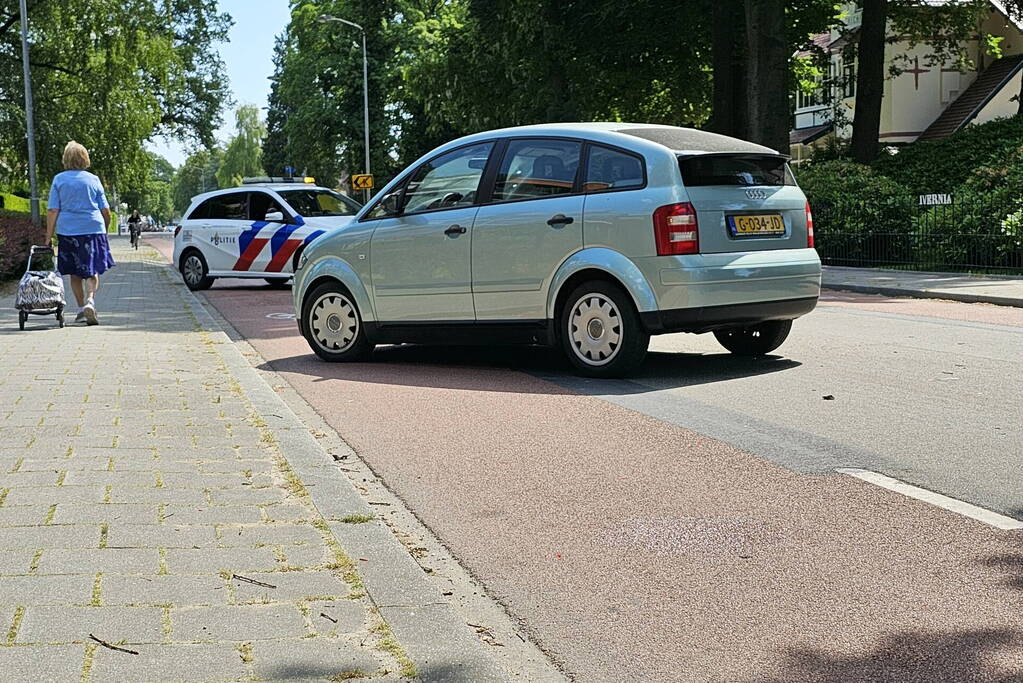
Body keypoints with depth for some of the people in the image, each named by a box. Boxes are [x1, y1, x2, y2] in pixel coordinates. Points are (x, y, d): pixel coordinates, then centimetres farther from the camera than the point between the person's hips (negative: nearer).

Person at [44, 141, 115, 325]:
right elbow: (105, 210, 6)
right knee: (92, 270, 1)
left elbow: (52, 210, -2)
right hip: (93, 229, -1)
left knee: (75, 273, 13)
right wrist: (105, 228, 23)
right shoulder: (93, 179, 4)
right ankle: (89, 301, -22)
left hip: (67, 231, 1)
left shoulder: (58, 179, 3)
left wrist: (49, 236, 0)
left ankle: (81, 309, 17)